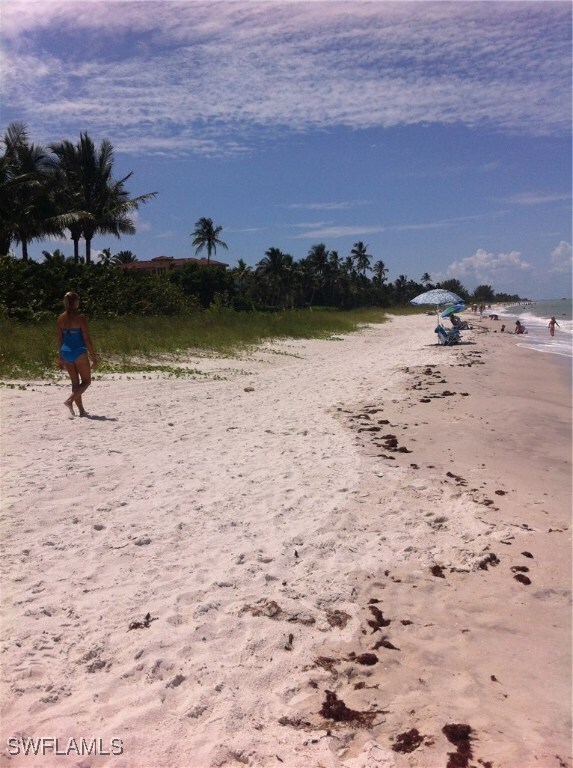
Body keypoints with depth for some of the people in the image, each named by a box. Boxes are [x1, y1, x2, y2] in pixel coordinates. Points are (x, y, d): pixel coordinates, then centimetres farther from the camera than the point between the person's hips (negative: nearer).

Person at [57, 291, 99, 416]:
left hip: (66, 352, 6)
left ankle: (81, 410, 17)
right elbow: (87, 339, -11)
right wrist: (93, 356, -5)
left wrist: (60, 356, 17)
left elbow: (60, 339, 9)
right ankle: (70, 400, -12)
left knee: (75, 382, 13)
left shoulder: (61, 318, 5)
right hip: (79, 352, -6)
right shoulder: (80, 317, -11)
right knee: (86, 381, 8)